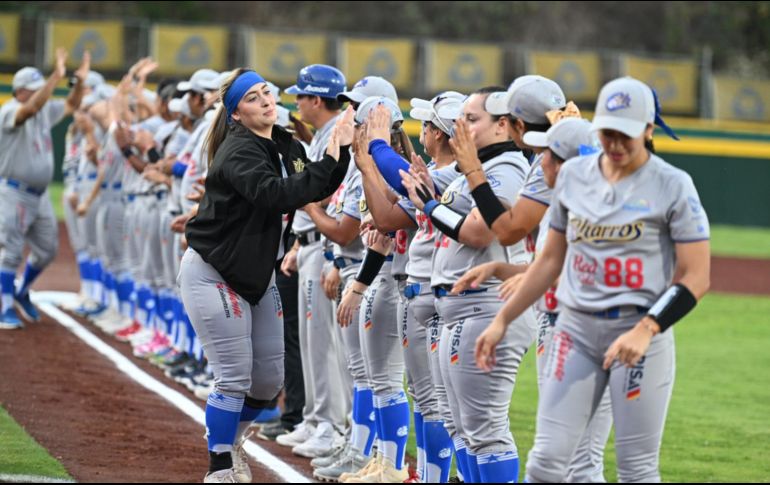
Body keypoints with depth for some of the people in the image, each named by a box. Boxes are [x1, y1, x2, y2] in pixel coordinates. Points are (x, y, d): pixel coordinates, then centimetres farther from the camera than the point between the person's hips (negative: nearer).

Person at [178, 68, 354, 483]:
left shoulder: (286, 146, 6)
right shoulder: (239, 151, -20)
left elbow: (319, 189, 6)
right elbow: (275, 195, -35)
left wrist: (342, 148, -8)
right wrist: (328, 163, -32)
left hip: (259, 275, 8)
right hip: (214, 274, -8)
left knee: (269, 381, 11)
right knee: (234, 379, -9)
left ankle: (226, 442, 35)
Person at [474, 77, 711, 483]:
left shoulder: (673, 186, -7)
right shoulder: (573, 174, 7)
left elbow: (696, 278, -9)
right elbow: (551, 259, 16)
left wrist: (645, 331, -21)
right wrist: (502, 320, 12)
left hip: (640, 331, -4)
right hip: (576, 328, 4)